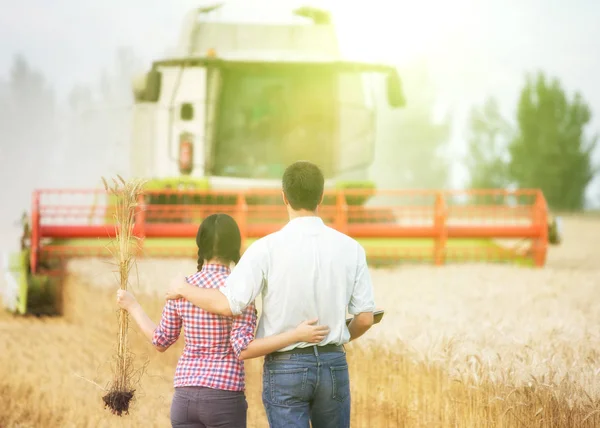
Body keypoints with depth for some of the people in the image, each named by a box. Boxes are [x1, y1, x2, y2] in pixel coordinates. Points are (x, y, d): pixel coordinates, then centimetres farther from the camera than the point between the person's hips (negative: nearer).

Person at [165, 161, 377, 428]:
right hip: (333, 367, 3)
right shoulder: (350, 248, -4)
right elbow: (365, 318, -2)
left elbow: (227, 305, -19)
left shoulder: (267, 249, -13)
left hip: (285, 370, -3)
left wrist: (183, 290, 2)